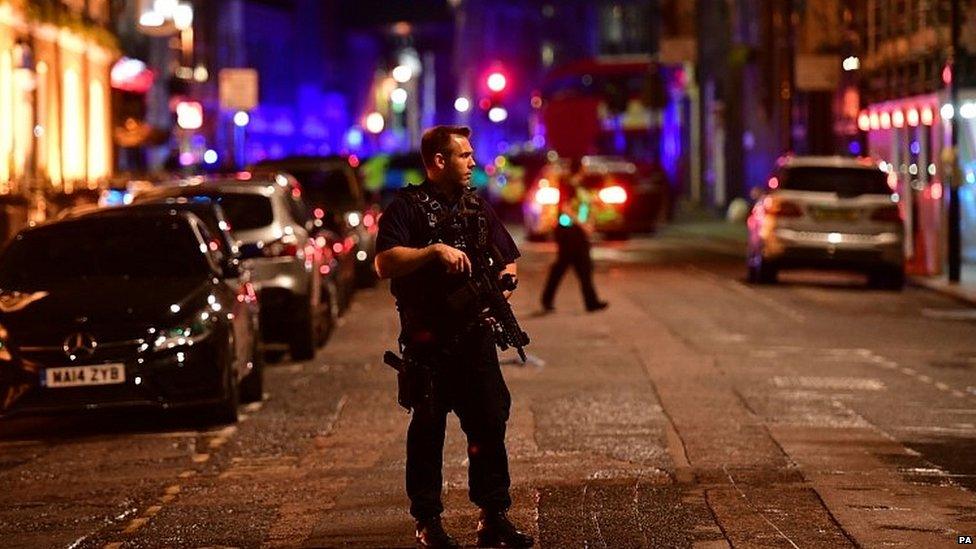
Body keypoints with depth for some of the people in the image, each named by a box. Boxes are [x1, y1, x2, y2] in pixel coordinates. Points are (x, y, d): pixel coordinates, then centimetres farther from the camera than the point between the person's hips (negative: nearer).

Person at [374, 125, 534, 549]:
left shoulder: (477, 208, 15)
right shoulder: (407, 207, -4)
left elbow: (508, 258, 21)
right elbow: (384, 264, -15)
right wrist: (433, 250, -24)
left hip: (475, 334, 5)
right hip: (428, 339, -5)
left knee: (490, 422, 3)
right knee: (428, 429, 1)